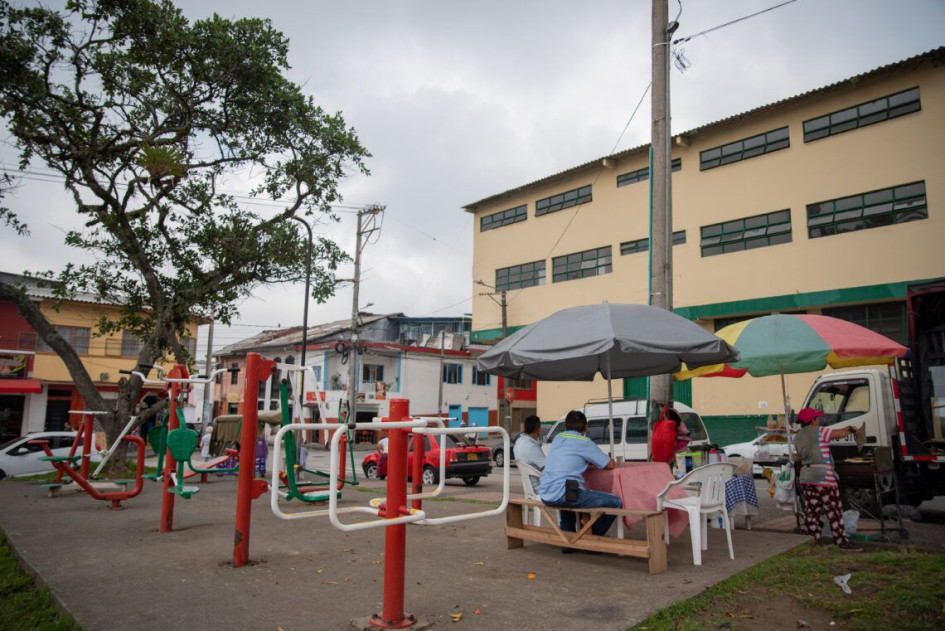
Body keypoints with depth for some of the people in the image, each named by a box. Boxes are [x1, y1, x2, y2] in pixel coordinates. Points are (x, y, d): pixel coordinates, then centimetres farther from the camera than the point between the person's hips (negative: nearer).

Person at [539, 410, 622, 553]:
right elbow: (610, 465, 7)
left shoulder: (557, 438, 18)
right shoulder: (585, 442, 1)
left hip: (545, 495, 8)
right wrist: (609, 459, 29)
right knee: (615, 502, 0)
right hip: (564, 495, -8)